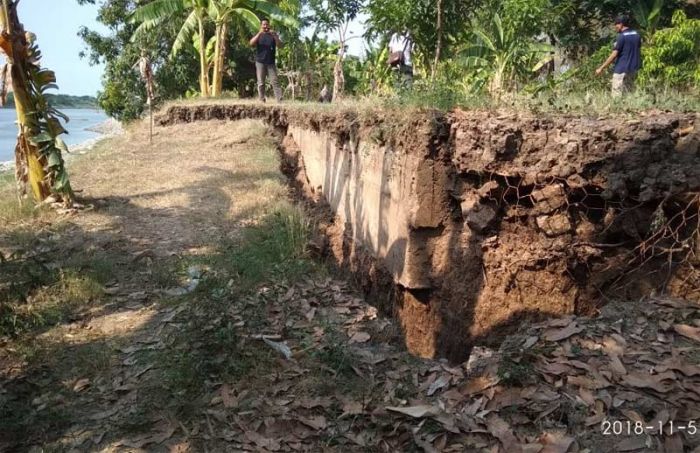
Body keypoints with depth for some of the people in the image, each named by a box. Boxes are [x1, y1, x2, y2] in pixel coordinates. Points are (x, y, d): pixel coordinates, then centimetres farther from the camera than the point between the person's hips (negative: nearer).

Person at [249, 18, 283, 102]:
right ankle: (262, 101, 2)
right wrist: (259, 33, -19)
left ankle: (280, 101, -14)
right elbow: (251, 44, -8)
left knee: (275, 82, -8)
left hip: (271, 63, 0)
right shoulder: (258, 35, 10)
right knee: (261, 83, 0)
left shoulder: (273, 35, 11)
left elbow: (280, 45, -2)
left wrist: (274, 35, -18)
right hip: (260, 62, 0)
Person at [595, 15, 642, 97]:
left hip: (621, 70, -8)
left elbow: (614, 55, -15)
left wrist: (601, 68, -11)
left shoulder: (622, 36, -13)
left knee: (617, 95, -4)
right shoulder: (637, 34, 9)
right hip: (633, 69, 8)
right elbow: (638, 51, 15)